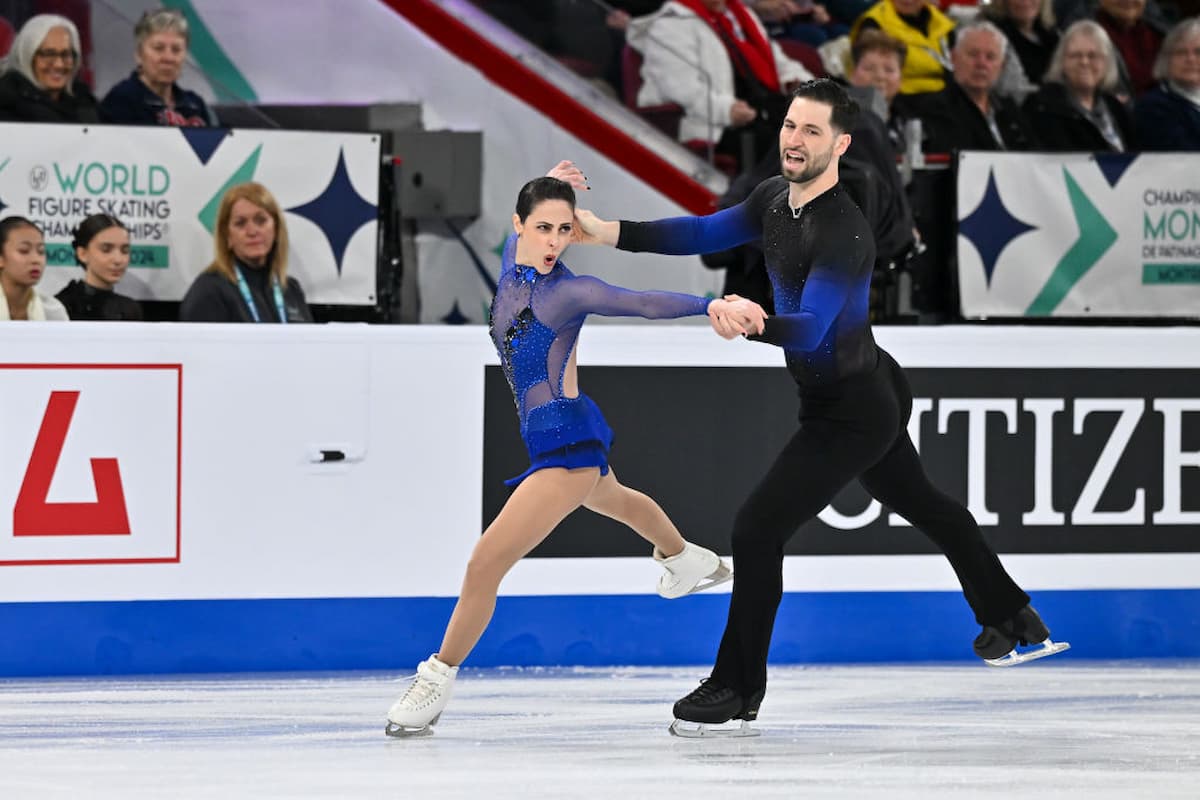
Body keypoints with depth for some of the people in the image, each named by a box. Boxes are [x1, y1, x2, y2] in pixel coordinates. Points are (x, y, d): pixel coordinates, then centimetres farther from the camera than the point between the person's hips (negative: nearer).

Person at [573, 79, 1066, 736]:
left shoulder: (842, 234, -31)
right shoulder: (776, 198, -3)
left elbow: (810, 328, -40)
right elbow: (705, 233, 4)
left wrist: (753, 324, -61)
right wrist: (610, 233, -7)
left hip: (851, 413, -10)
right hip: (873, 392, 10)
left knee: (758, 527, -12)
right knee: (922, 505, 27)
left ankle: (737, 689, -1)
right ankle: (1012, 620, 46)